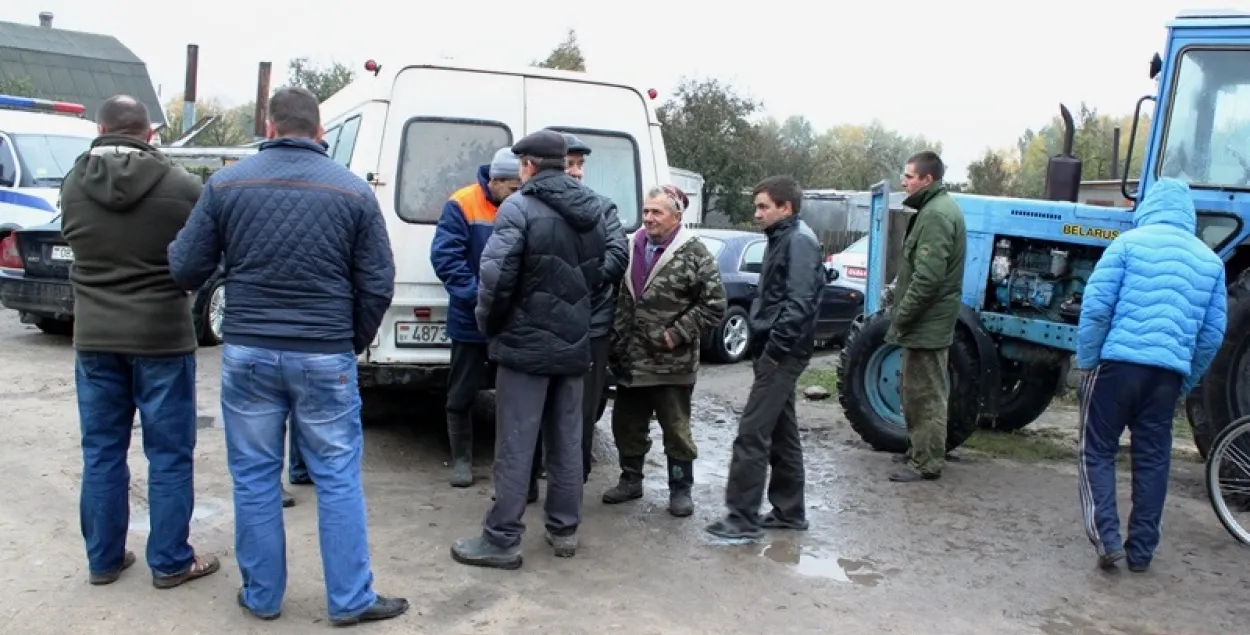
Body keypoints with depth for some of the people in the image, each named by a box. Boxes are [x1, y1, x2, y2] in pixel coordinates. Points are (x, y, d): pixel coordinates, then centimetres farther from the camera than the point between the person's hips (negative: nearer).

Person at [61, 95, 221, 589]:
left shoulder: (73, 185, -2)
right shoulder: (181, 186, -14)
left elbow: (77, 247, 12)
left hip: (94, 338, 4)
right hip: (162, 337, -3)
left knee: (101, 452, 14)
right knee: (170, 455, 7)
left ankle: (103, 559, 24)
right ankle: (170, 562, 15)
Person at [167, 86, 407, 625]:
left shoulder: (226, 182, -1)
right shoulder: (352, 190, -2)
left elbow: (187, 268, 3)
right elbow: (377, 283, -2)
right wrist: (355, 341, 13)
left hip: (248, 352, 1)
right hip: (325, 356, -1)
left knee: (254, 477, 13)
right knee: (337, 478, 8)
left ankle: (262, 596, 26)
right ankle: (351, 599, 16)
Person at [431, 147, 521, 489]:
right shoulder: (462, 205, -10)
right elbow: (445, 257, -15)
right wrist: (477, 296, -25)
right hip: (471, 321, -2)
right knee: (462, 395, 10)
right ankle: (461, 459, 27)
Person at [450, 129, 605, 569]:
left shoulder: (519, 207, -12)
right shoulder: (591, 213, 11)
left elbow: (496, 276, -20)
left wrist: (487, 324, -5)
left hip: (526, 342, -7)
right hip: (573, 344, 7)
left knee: (515, 445, 0)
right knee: (566, 442, 14)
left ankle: (502, 540, 8)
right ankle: (564, 529, 24)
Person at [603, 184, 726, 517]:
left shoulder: (694, 252, -9)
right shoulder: (630, 247, 7)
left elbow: (715, 304, -10)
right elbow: (615, 295, 14)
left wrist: (677, 334, -14)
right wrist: (616, 344, 6)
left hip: (671, 363, -5)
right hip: (629, 360, 5)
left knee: (676, 429, 8)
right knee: (626, 424, 16)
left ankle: (681, 489, 22)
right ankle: (630, 480, 34)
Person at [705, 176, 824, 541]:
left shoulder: (800, 240, -12)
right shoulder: (782, 239, 18)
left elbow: (800, 301, -22)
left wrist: (775, 347, -22)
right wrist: (760, 344, 15)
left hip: (782, 353, -10)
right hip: (774, 352, 10)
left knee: (752, 433, -9)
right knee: (781, 433, 14)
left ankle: (743, 518, -4)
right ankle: (790, 511, 23)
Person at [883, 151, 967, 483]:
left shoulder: (936, 213, -19)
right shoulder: (936, 208, 15)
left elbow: (927, 277, -25)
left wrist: (901, 315, -18)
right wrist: (902, 313, 19)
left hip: (926, 323, -10)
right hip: (926, 321, 10)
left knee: (924, 394, -2)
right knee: (917, 391, 19)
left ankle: (926, 463, 6)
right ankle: (919, 450, 31)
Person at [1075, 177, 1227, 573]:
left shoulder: (1129, 243, 0)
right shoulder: (1210, 260, 12)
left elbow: (1096, 307, -8)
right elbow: (1213, 334, 12)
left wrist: (1085, 361, 0)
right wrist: (1186, 383, 20)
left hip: (1119, 362, -4)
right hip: (1168, 373, 4)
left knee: (1097, 451, 6)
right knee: (1153, 459, 12)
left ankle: (1106, 538, -5)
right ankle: (1141, 551, 18)